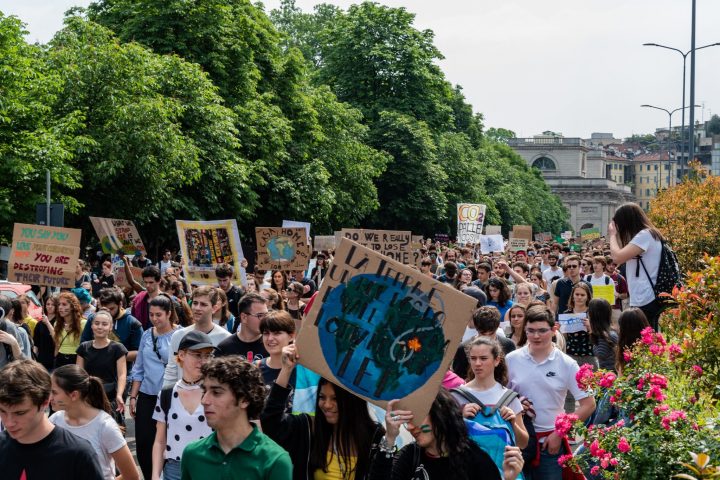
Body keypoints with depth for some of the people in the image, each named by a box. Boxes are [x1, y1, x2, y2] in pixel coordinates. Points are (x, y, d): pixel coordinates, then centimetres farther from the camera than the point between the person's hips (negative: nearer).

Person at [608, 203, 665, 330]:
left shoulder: (645, 235, -13)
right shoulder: (646, 234, 19)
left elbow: (617, 257, -19)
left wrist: (613, 235, -3)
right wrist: (617, 236, 16)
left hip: (646, 301, -10)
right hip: (644, 300, 10)